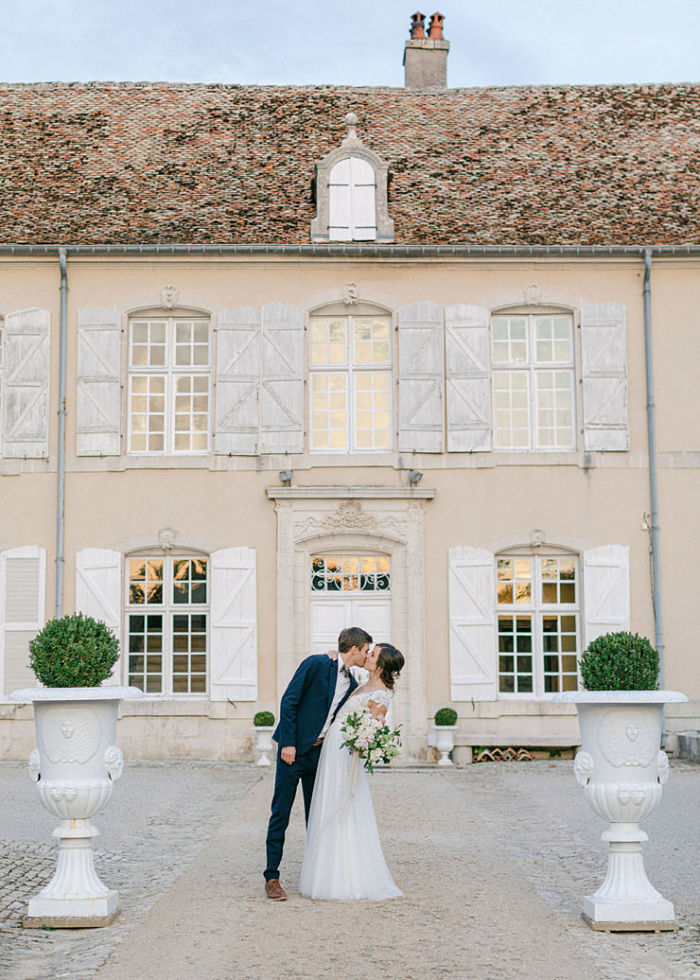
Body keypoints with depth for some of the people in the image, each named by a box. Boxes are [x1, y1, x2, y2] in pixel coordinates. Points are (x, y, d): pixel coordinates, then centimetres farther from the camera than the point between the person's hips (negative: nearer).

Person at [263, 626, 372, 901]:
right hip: (294, 750, -6)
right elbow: (289, 701, -11)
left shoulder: (352, 685, 12)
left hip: (320, 754, 7)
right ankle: (272, 878, 1)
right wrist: (288, 743, -16)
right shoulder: (316, 664, -9)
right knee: (280, 813, -3)